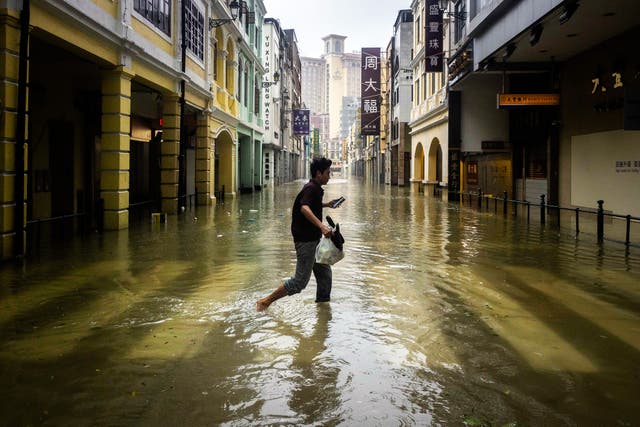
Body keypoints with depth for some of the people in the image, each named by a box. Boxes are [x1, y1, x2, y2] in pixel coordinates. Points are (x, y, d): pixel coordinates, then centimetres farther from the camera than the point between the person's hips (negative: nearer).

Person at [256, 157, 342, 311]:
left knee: (325, 273, 14)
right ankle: (265, 302, 2)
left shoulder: (314, 188, 13)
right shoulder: (311, 188, -17)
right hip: (306, 241, -10)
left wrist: (326, 205, 31)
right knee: (300, 281, -6)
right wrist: (322, 226, -48)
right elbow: (304, 208, -37)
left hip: (313, 239, 10)